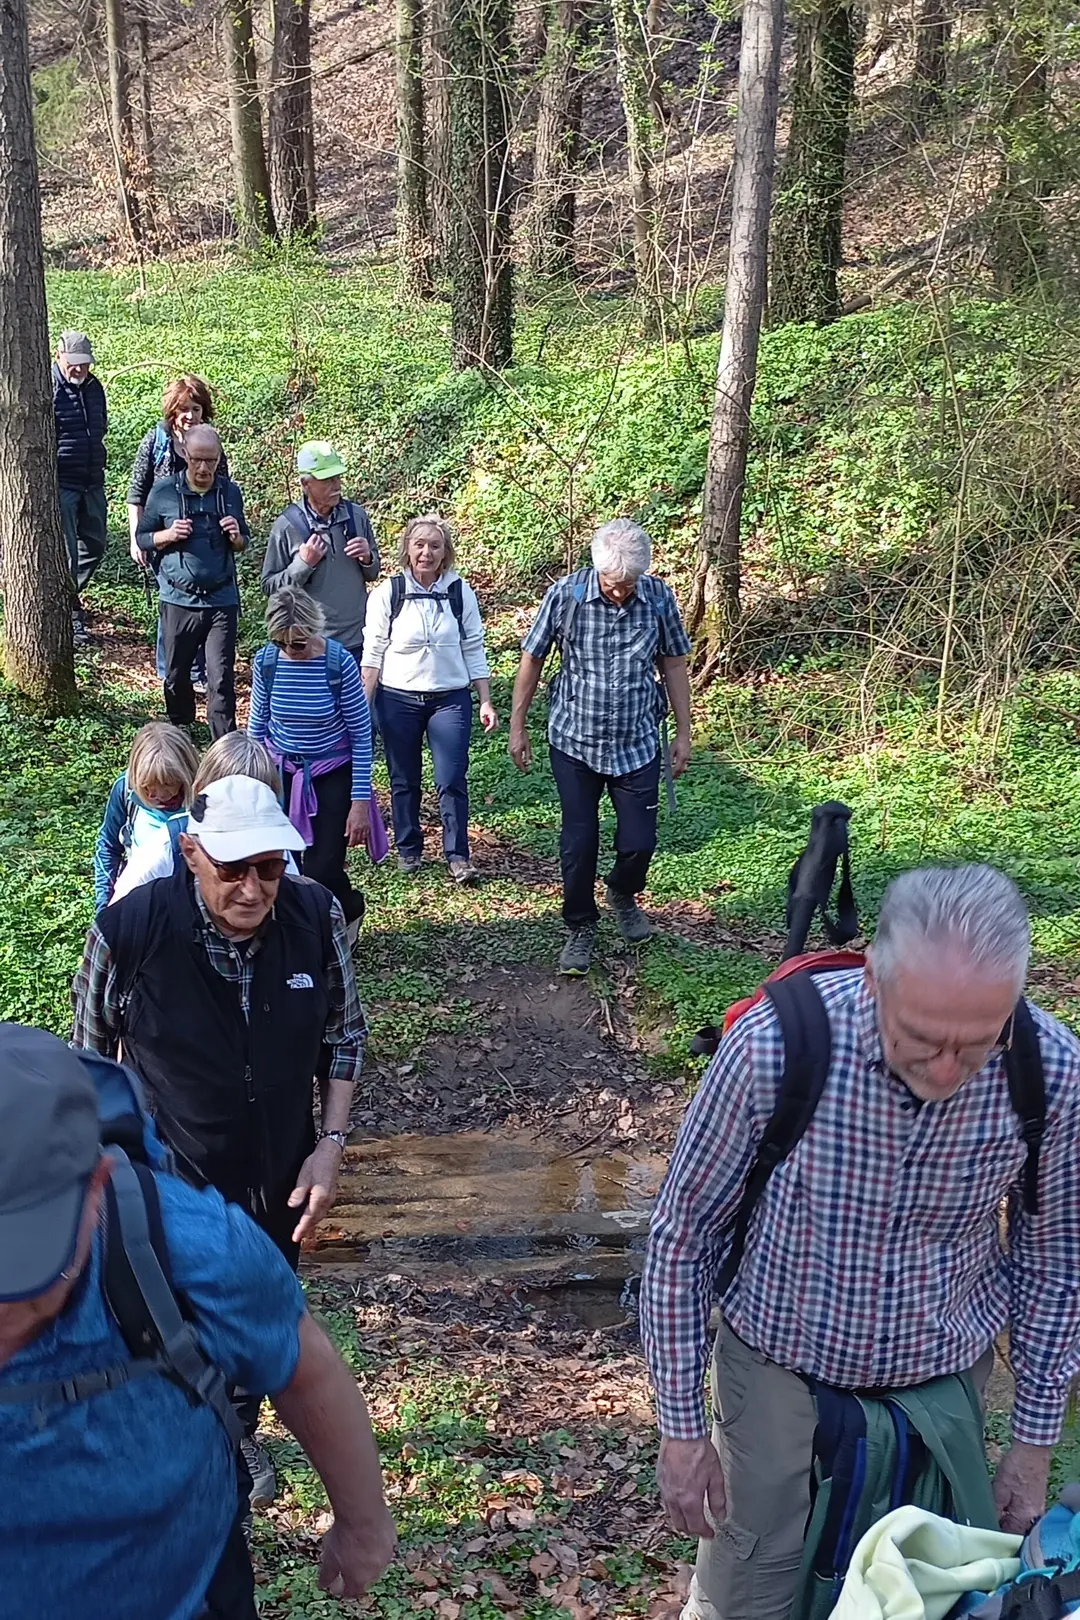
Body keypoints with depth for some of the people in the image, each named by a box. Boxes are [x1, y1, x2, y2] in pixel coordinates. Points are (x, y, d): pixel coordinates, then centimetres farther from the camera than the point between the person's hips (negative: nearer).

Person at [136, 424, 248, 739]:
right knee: (176, 675, 13)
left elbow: (242, 544, 15)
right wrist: (169, 535, -13)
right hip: (178, 599, 0)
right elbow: (142, 537, 7)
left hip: (221, 599, 0)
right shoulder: (164, 492, -2)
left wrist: (236, 538, -9)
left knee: (221, 679, -5)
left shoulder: (230, 493, 3)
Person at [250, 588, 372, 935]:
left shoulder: (339, 663, -19)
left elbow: (361, 733, -12)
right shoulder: (266, 661, -10)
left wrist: (360, 801, -12)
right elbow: (257, 724, 4)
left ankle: (350, 910, 31)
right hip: (280, 772, 3)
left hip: (332, 775, -3)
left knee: (322, 870, -4)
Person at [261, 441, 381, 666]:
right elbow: (269, 585, -4)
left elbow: (373, 573, 14)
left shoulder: (357, 516, 3)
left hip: (357, 640, 3)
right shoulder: (287, 526, -7)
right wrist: (304, 563, -17)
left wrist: (367, 558, -8)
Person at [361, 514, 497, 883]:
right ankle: (408, 848, 25)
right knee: (404, 781, 10)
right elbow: (373, 654, -1)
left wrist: (485, 701, 1)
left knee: (452, 780, -4)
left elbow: (474, 650, 4)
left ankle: (458, 856, 4)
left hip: (450, 699, 0)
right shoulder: (387, 594, -3)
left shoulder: (460, 592, 0)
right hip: (398, 700, 0)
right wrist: (362, 706, -7)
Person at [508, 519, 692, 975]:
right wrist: (517, 727, 1)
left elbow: (673, 665, 3)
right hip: (574, 741, -1)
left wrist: (684, 733, 5)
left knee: (639, 841, 4)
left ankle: (623, 895, 37)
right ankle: (580, 928, 25)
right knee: (578, 842, 4)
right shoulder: (565, 595, -14)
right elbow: (532, 660, -3)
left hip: (637, 743, 1)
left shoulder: (659, 598, -9)